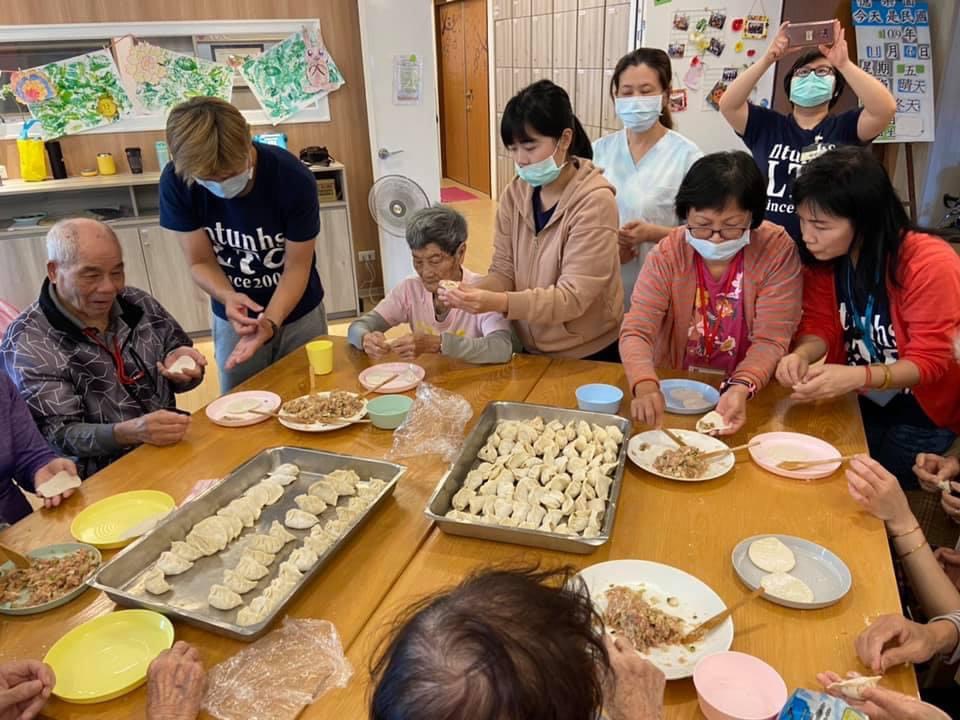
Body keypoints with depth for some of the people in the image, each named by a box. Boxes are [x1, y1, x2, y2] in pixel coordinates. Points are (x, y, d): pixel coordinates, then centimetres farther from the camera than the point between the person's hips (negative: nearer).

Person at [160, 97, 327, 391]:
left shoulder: (293, 179, -26)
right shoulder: (176, 182, -21)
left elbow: (297, 267, -19)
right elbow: (201, 262, -12)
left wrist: (270, 322, -34)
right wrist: (228, 297, -33)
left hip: (297, 315, -1)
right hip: (234, 318, 1)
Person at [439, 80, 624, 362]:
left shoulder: (594, 201, -21)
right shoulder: (514, 194, -4)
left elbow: (573, 297, -25)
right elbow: (504, 272, -2)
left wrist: (499, 303, -37)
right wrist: (474, 290, -24)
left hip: (588, 356, -5)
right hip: (530, 350, 5)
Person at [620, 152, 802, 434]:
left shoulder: (777, 250, -10)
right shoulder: (667, 253, -8)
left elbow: (771, 340, -12)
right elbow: (636, 331, -17)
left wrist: (741, 388, -31)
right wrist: (646, 386, -36)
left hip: (750, 393, -1)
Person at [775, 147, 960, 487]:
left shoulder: (931, 264, -27)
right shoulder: (824, 257, -11)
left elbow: (931, 361, -23)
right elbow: (821, 324, -5)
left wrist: (857, 377, -41)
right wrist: (802, 355, -30)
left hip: (922, 410, -4)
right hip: (857, 400, 5)